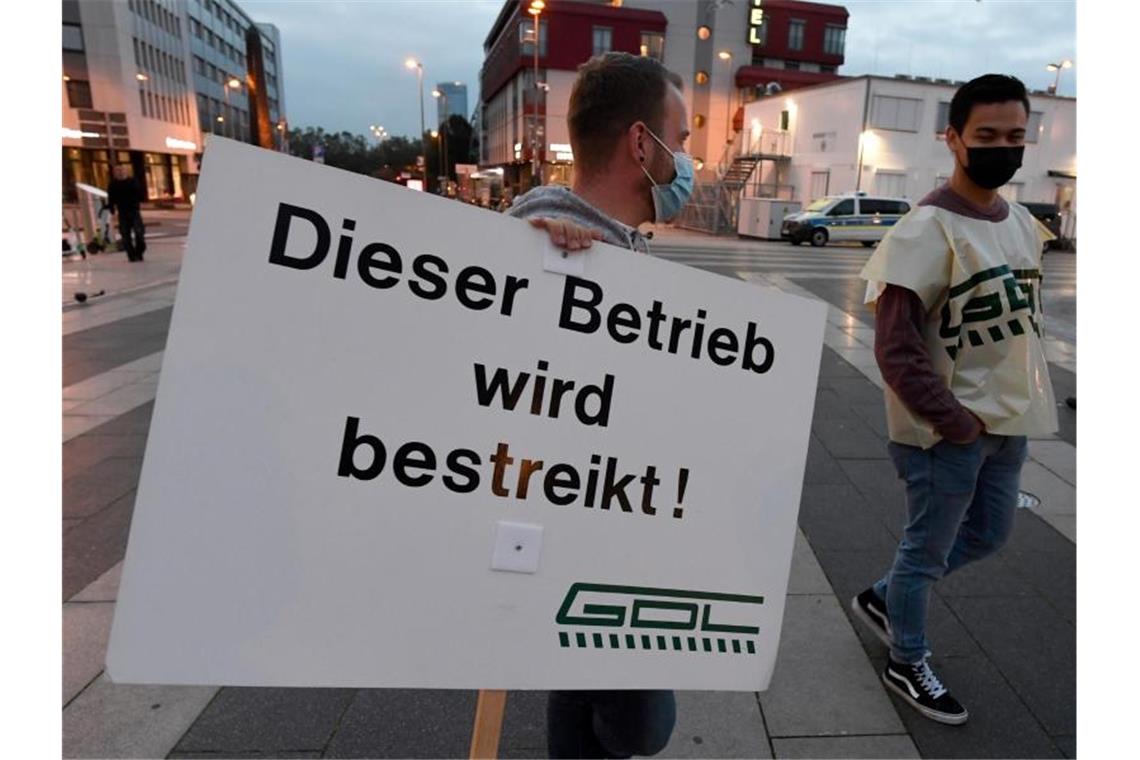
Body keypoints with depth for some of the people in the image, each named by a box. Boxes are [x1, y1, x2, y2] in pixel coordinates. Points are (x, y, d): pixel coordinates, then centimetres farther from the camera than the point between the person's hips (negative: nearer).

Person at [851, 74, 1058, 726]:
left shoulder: (1024, 223, 8)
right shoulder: (928, 228, -18)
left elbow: (1025, 314, 18)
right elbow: (895, 347, -22)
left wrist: (1027, 397, 10)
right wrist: (949, 417, -22)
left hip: (1010, 420, 9)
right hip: (948, 428, -9)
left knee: (989, 534, 23)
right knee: (929, 549, 8)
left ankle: (883, 597, 43)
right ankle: (908, 665, 31)